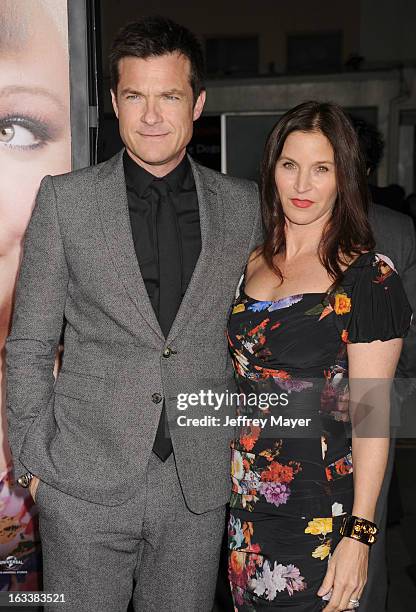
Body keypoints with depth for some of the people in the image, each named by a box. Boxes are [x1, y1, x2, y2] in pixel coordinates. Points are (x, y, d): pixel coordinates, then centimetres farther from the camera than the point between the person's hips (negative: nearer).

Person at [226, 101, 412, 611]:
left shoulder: (369, 277, -12)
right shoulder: (252, 265, 5)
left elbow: (371, 415, -13)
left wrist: (359, 534, -14)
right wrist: (230, 481, 11)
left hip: (319, 511, -5)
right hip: (246, 501, 5)